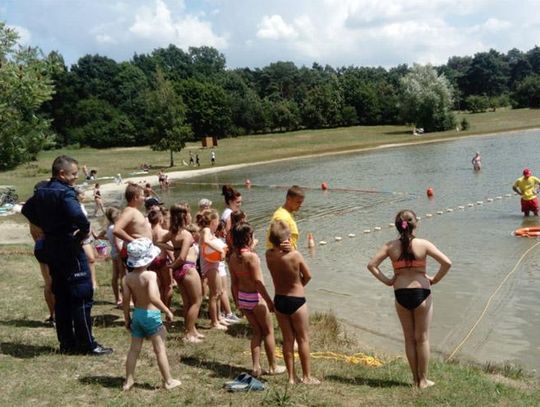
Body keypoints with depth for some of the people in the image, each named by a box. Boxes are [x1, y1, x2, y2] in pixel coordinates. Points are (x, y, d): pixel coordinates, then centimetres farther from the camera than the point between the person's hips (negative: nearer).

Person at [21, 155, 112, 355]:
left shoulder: (42, 191, 8)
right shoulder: (65, 193, -20)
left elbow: (27, 210, 24)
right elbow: (78, 217, -37)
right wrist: (84, 232, -18)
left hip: (51, 247, 9)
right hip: (69, 249, -9)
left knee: (61, 297, 15)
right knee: (82, 297, 0)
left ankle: (66, 343, 23)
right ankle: (87, 344, 6)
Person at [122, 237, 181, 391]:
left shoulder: (127, 278, -2)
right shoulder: (150, 275, -19)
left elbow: (126, 300, -1)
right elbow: (153, 297, -30)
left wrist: (127, 319, 11)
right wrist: (167, 311, -20)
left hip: (136, 314, 5)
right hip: (151, 315, -5)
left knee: (134, 349, 16)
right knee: (160, 349, 5)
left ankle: (128, 380, 25)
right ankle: (168, 381, 14)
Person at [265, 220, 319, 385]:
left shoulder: (269, 254, -10)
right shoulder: (295, 255, -20)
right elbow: (307, 276, -7)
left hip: (279, 300, 4)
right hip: (296, 300, -4)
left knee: (287, 339, 14)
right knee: (303, 339, 11)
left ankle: (291, 377, 21)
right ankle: (307, 376, 19)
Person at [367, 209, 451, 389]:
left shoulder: (390, 246, -4)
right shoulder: (423, 244, -9)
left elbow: (371, 265, -7)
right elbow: (447, 263, -14)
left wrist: (387, 281, 1)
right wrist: (435, 279, -1)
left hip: (401, 295, 2)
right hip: (421, 293, -2)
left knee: (409, 338, 15)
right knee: (422, 338, 11)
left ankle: (415, 379, 24)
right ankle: (423, 380, 19)